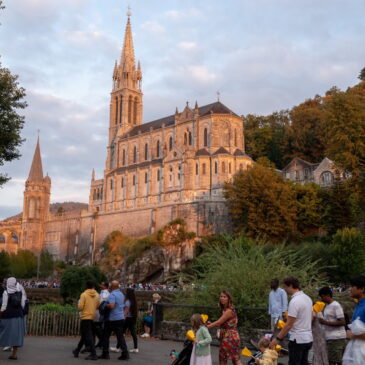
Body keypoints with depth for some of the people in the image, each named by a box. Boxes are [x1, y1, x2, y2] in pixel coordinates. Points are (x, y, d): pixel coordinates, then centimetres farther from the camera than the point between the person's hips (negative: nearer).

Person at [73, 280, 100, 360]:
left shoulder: (84, 295, -12)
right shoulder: (97, 295, 3)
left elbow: (80, 307, -14)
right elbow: (98, 306, 7)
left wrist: (78, 304, 7)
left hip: (85, 317, -6)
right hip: (93, 317, 6)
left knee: (88, 336, -5)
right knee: (84, 335, 20)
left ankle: (93, 354, -11)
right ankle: (77, 351, 33)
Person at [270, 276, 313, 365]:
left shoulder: (294, 301, -20)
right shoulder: (307, 298, 9)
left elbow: (289, 324, -21)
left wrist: (278, 339, -15)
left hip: (297, 340, -9)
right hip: (308, 338, 9)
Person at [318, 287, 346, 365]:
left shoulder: (336, 305, -12)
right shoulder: (327, 306, 16)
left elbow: (342, 322, -18)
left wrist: (326, 322, -20)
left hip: (336, 338, -9)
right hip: (331, 337, 9)